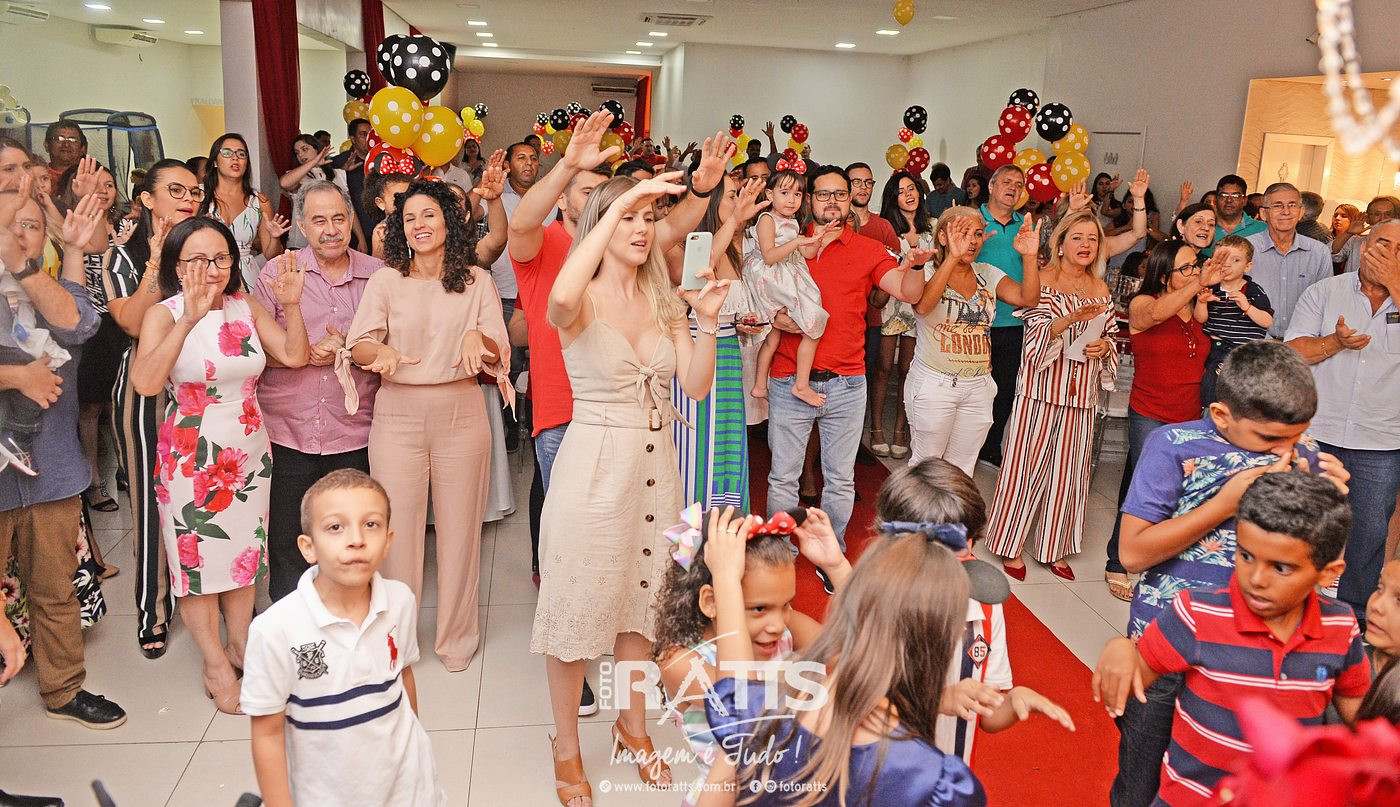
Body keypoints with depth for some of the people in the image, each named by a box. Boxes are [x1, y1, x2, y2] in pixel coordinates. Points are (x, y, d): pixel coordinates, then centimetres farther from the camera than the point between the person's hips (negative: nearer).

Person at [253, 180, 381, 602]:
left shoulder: (376, 275, 3)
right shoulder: (277, 273, 1)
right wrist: (305, 352, -14)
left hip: (354, 436, 1)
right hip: (287, 432, 0)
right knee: (285, 548, 8)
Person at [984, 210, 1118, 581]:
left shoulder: (1101, 289, 11)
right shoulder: (1042, 280, -4)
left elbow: (1110, 337, 17)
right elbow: (1038, 333, -14)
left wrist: (1104, 347, -5)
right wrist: (1073, 318, -31)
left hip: (1081, 393, 5)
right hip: (1042, 387, -5)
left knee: (1068, 469, 8)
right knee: (1028, 463, -1)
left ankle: (1054, 548, 20)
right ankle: (1012, 544, 11)